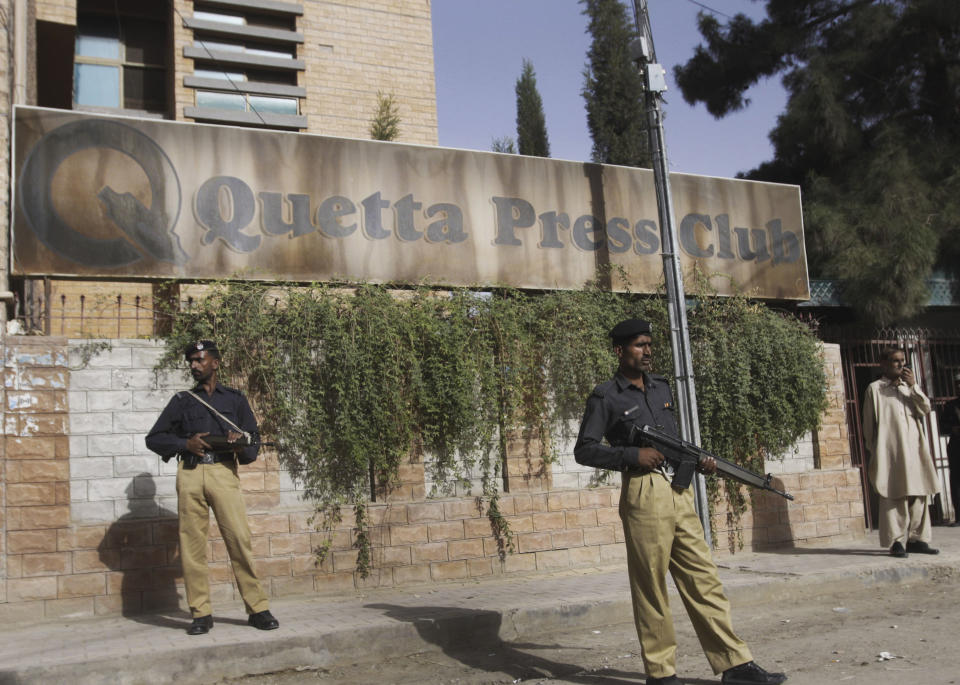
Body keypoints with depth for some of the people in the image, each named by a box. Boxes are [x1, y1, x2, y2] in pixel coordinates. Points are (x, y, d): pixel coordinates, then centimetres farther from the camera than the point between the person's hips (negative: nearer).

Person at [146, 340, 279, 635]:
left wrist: (241, 446, -9)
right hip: (190, 473, 2)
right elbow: (154, 438, 16)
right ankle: (201, 613, 5)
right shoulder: (182, 401, 19)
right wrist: (185, 444, -1)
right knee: (192, 543, -2)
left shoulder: (235, 398, 18)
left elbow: (253, 438, 15)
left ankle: (257, 608, -4)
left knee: (239, 538, -9)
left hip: (224, 471, -1)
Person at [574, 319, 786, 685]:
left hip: (680, 493, 7)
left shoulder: (661, 387, 19)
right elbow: (584, 450, -6)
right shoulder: (605, 397, -2)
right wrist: (632, 455, -16)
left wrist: (698, 460, 8)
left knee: (703, 580, 8)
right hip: (644, 495, -6)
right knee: (651, 587, 0)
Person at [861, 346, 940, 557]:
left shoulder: (910, 386, 18)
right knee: (893, 496, -7)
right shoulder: (875, 389, 3)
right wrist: (872, 451, 0)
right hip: (890, 451, -5)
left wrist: (913, 386, -5)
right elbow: (869, 423, 3)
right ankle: (896, 541, -4)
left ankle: (917, 538, 12)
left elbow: (926, 409, 5)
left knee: (918, 495, 4)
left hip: (914, 448, 5)